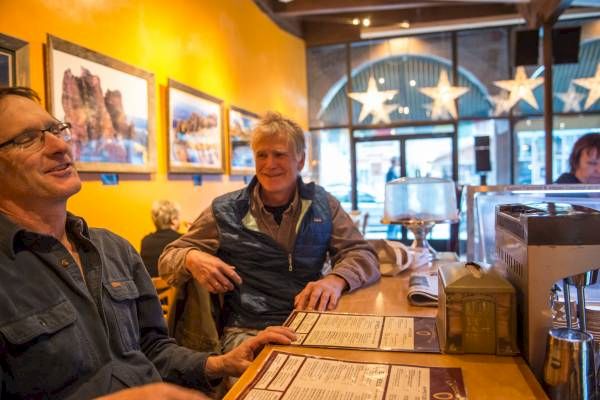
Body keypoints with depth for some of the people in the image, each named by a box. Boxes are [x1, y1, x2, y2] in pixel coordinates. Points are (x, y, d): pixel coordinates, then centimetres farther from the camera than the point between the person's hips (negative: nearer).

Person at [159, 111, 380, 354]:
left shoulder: (322, 204, 8)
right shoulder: (225, 211, 4)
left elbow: (363, 254, 3)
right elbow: (169, 258, 9)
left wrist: (336, 280, -20)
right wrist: (192, 259, -17)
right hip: (248, 332, -2)